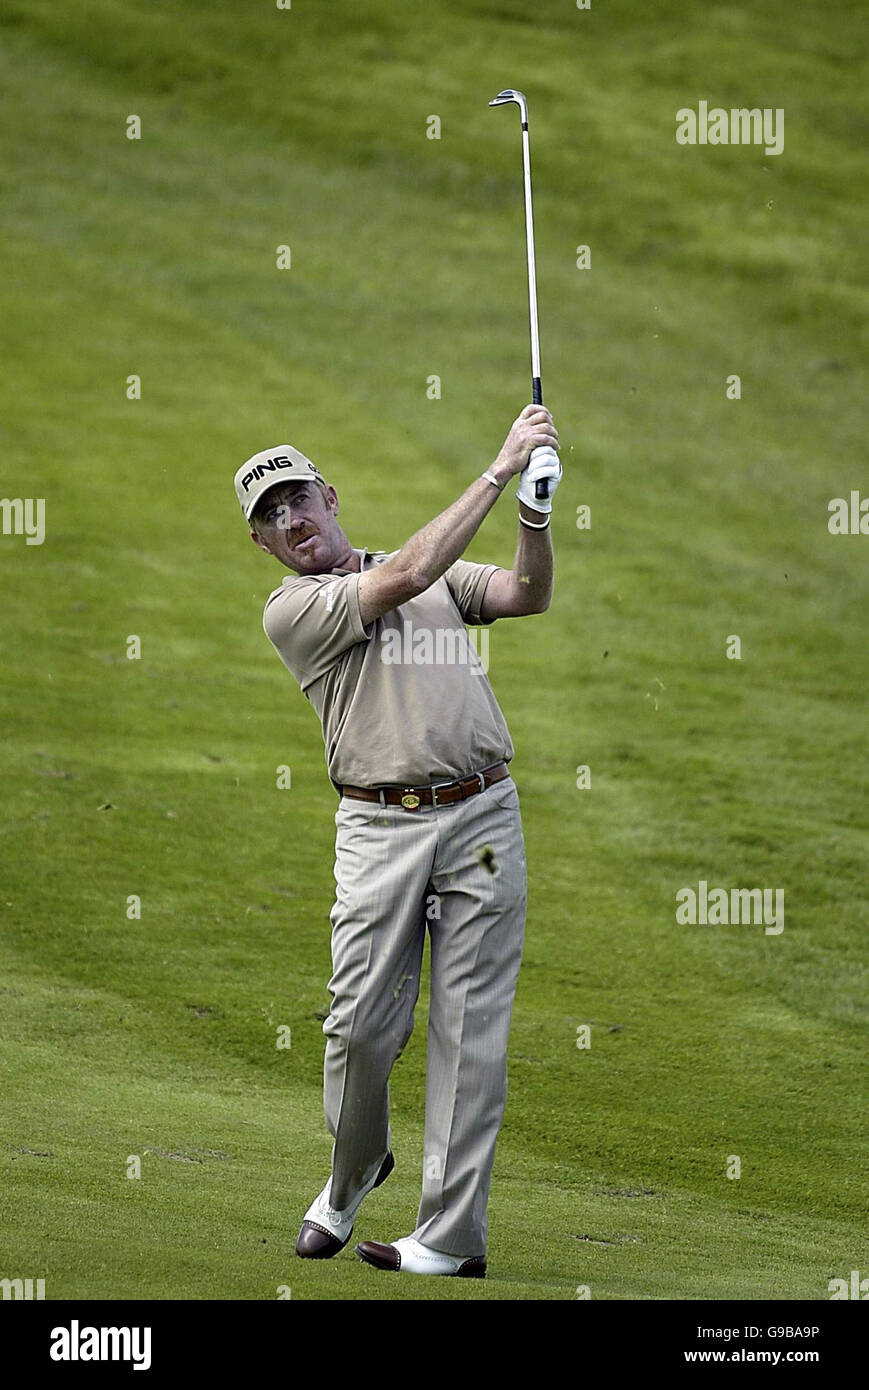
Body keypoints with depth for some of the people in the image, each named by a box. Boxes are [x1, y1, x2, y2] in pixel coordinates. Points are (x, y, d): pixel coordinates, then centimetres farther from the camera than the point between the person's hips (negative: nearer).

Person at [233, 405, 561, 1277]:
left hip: (481, 813, 2)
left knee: (470, 1031, -3)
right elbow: (405, 577, -9)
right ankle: (353, 1172, 25)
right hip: (379, 825, -2)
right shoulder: (289, 611, 3)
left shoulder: (444, 577, 20)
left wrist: (534, 509, -14)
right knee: (362, 1023, -6)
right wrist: (499, 470, -10)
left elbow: (528, 594, 5)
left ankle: (451, 1237, -1)